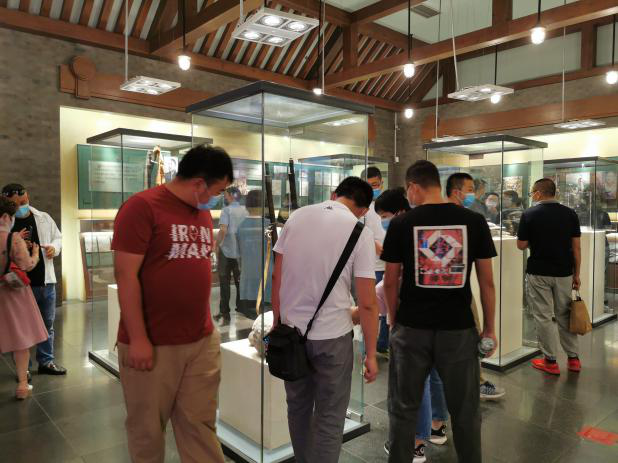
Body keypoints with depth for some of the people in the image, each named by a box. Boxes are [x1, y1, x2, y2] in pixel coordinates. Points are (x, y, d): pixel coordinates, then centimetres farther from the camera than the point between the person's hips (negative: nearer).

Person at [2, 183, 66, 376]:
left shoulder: (44, 218, 3)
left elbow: (58, 237, 14)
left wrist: (54, 247, -8)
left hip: (46, 281, 3)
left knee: (47, 323, 13)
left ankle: (46, 361, 28)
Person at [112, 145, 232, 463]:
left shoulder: (203, 213, 10)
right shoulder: (142, 207, -11)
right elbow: (126, 275, -14)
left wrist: (205, 325, 15)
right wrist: (138, 339, -15)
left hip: (203, 342, 6)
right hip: (152, 344, -5)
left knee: (200, 423, 13)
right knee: (147, 427, 14)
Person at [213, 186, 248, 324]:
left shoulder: (227, 210, -10)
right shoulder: (245, 211, 5)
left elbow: (223, 230, -22)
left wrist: (217, 244, -9)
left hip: (226, 251, -4)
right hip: (241, 252, 4)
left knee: (224, 283, 6)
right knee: (240, 282, 13)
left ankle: (225, 313, 9)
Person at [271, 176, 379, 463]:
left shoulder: (297, 217, 1)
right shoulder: (360, 231, -9)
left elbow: (276, 276, 4)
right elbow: (367, 302, -10)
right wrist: (371, 353, -1)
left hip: (291, 330, 4)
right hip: (332, 335, -4)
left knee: (298, 407, 22)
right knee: (329, 417, 11)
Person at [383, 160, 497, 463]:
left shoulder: (401, 224, -6)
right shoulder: (474, 221, -3)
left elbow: (390, 283, -1)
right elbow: (487, 281, 0)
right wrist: (489, 328, 10)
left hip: (411, 328, -1)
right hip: (459, 329, 1)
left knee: (403, 410, 15)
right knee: (465, 412, 17)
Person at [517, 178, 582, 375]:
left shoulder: (529, 214, -8)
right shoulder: (570, 213, 0)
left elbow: (521, 245, -3)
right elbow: (576, 247, 1)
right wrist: (577, 274, 8)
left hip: (538, 273, -4)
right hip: (564, 273, 4)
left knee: (543, 317, 4)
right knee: (565, 315, 16)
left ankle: (550, 361, 10)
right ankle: (573, 358, 23)